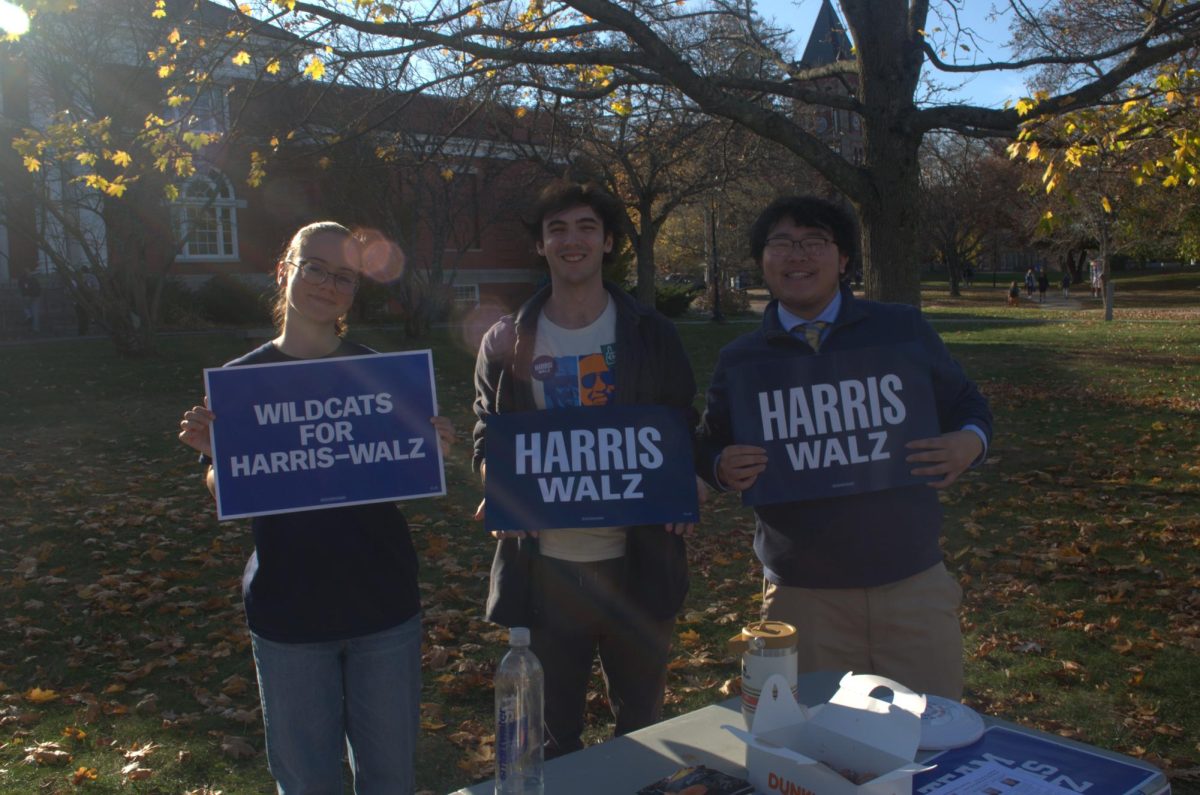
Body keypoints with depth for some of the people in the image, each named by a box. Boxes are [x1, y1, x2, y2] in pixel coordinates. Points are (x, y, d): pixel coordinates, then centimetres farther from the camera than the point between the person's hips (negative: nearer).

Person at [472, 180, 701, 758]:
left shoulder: (651, 334, 3)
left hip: (636, 562, 0)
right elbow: (487, 435, 10)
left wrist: (686, 481, -12)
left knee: (643, 724, 17)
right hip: (545, 564, 0)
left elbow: (685, 429, 9)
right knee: (552, 736, 14)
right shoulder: (508, 342, 3)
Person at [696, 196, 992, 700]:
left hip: (914, 586, 1)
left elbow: (965, 403, 14)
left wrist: (970, 442, -8)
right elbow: (709, 447, 12)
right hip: (801, 597, 0)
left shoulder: (904, 330, 5)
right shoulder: (739, 360, 5)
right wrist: (724, 467, -11)